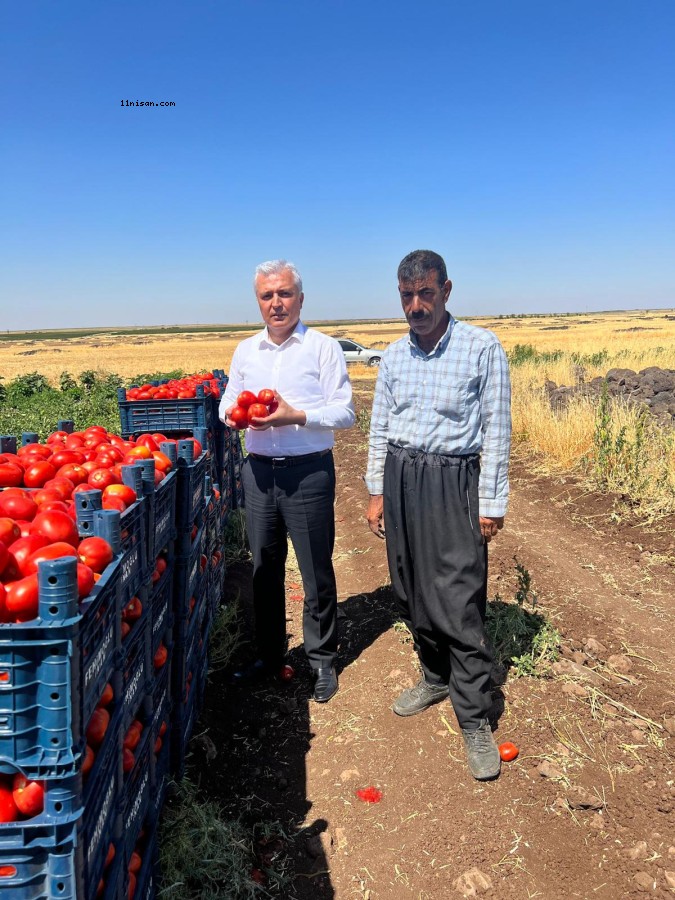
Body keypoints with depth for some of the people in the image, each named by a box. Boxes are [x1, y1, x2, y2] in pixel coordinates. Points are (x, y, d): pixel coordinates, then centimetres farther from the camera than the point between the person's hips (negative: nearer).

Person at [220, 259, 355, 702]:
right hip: (259, 470, 5)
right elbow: (228, 402, 18)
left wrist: (296, 416, -22)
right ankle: (270, 653, 32)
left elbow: (345, 412, -8)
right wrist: (233, 412, -6)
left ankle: (322, 659, 23)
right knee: (265, 568, 15)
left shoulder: (324, 347, -3)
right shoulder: (246, 351, 13)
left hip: (309, 472, -5)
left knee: (317, 570, 5)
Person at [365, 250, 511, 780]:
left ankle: (475, 720, 11)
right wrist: (377, 492, 12)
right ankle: (436, 678, 35)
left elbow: (496, 430, -6)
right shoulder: (394, 356, 8)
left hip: (452, 483, -5)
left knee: (460, 603, -4)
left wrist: (492, 503, -8)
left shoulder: (483, 348, -7)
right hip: (400, 480, 5)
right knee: (412, 592, 13)